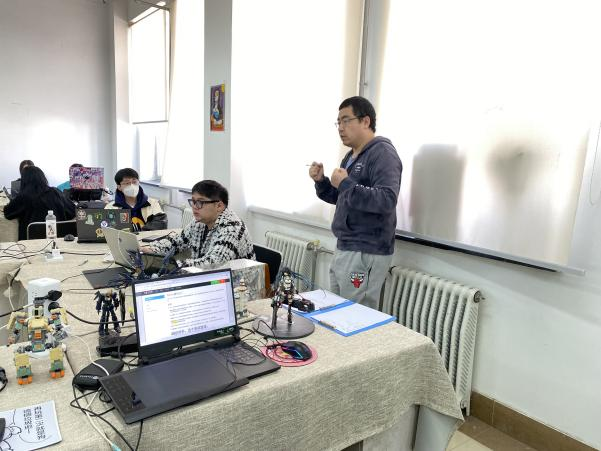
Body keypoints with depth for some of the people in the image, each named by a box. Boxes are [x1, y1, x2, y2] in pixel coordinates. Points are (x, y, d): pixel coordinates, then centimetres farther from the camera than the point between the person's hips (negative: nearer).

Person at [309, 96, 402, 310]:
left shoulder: (383, 153, -12)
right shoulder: (351, 156, 16)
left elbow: (387, 200, -26)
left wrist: (346, 184, -22)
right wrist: (321, 181, 7)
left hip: (366, 253, -9)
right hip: (344, 249, 9)